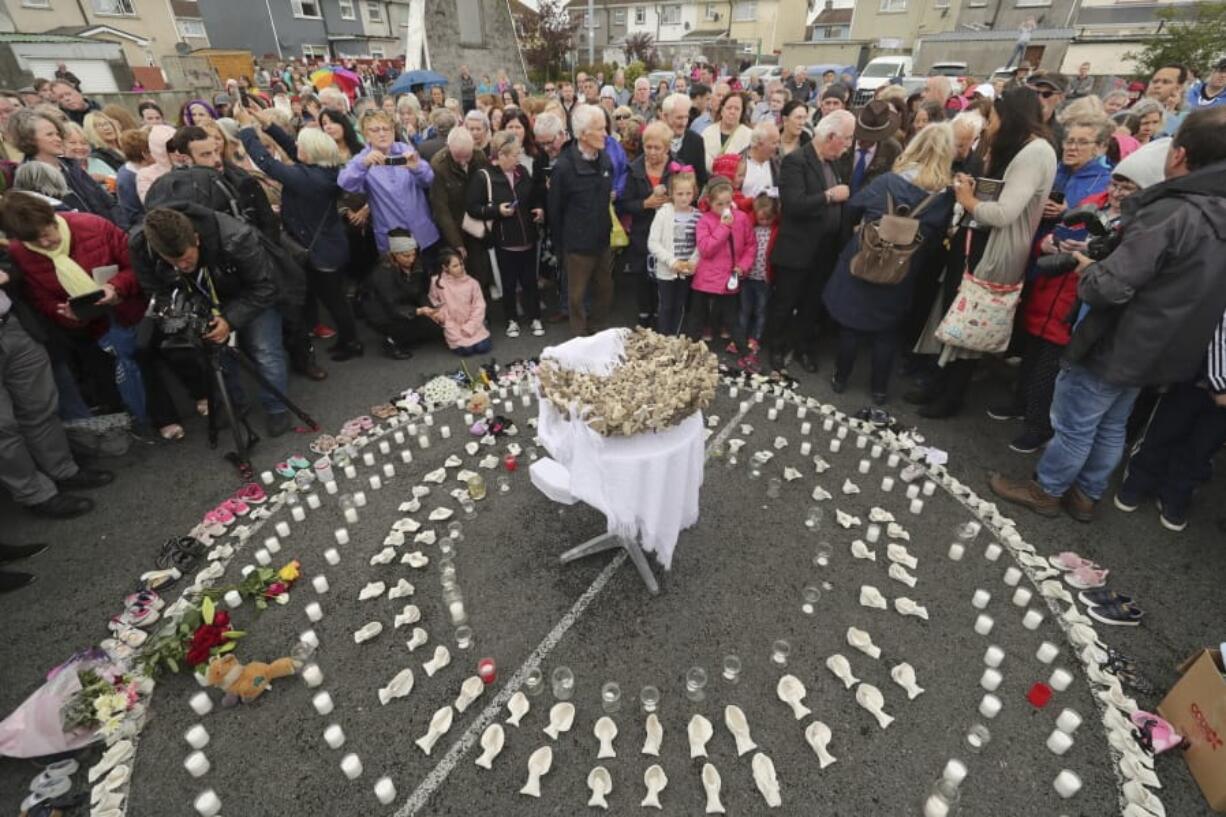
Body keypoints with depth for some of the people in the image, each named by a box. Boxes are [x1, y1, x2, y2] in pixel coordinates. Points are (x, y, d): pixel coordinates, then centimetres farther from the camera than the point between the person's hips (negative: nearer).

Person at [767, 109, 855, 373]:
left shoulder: (833, 162, 10)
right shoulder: (795, 161, -14)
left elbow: (838, 200, 14)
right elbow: (793, 205, -25)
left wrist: (845, 197, -4)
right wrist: (829, 196, -18)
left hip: (825, 250, 7)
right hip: (797, 250, -7)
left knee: (812, 305, 18)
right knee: (784, 305, 8)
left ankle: (805, 347, 33)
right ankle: (778, 347, 26)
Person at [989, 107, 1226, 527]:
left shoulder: (1170, 212, -25)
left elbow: (1108, 287, -28)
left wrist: (1088, 268, -7)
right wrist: (1126, 233, 9)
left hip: (1116, 346, -9)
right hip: (1161, 349, 9)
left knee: (1074, 424, 8)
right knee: (1111, 426, 21)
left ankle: (1046, 490, 25)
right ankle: (1086, 494, 35)